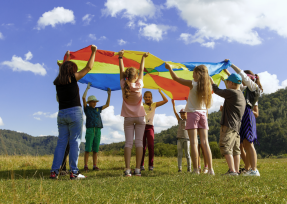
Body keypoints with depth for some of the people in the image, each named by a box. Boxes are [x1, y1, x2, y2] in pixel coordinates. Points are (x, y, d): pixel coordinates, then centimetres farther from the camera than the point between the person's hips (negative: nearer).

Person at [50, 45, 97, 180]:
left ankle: (54, 171, 5)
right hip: (74, 112, -5)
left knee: (61, 142, 8)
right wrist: (93, 52, 11)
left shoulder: (57, 82, 12)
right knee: (75, 142, -3)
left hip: (61, 114, 6)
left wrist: (66, 58, 47)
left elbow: (63, 70, 34)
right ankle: (73, 172, -3)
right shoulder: (73, 78, -3)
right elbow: (89, 67, 0)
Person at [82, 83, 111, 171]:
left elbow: (107, 105, 26)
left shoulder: (98, 109, 20)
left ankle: (95, 166, 6)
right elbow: (83, 98, -3)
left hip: (98, 130, 4)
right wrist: (87, 88, 2)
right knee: (88, 149, -5)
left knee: (95, 149, 4)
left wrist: (109, 94, 20)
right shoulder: (87, 108, 8)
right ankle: (85, 165, -1)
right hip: (90, 130, -4)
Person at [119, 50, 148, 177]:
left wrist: (120, 57, 18)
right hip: (140, 117, -1)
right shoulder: (139, 85, -6)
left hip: (128, 118, 1)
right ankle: (137, 170, -3)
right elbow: (141, 71, 7)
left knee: (128, 142, -1)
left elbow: (121, 71, 6)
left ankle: (127, 170, -7)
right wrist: (143, 58, 20)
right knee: (139, 142, -1)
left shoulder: (124, 85, -5)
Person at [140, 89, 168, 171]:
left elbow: (165, 100, 4)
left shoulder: (154, 105, 11)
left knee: (151, 146, -9)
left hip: (150, 127, 0)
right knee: (142, 147, -1)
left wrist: (160, 91, 4)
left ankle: (151, 165, -2)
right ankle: (141, 165, 7)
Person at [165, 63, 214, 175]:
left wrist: (170, 68, 12)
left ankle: (196, 169, -7)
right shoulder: (207, 86, 5)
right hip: (203, 114, 5)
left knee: (193, 142, -5)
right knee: (205, 142, 5)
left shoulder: (193, 84, -9)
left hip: (193, 113, -5)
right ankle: (210, 169, 4)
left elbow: (176, 78, -1)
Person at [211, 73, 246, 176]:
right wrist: (224, 109, 27)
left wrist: (212, 82, 17)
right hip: (237, 126, 10)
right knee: (235, 149, 10)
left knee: (225, 148, -9)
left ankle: (232, 171, -13)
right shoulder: (241, 96, 18)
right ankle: (236, 170, 11)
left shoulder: (231, 92, -11)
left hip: (229, 125, -10)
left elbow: (217, 91, 2)